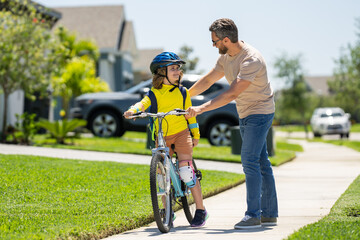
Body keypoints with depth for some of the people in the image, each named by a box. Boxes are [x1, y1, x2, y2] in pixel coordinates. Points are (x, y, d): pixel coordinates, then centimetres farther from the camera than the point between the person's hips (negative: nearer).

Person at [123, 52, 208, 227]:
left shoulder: (182, 92, 5)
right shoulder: (154, 93, 0)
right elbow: (143, 103, -17)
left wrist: (196, 134, 15)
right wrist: (133, 110, -38)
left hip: (181, 133, -2)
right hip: (162, 137, 2)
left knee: (185, 170, -14)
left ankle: (200, 210, -6)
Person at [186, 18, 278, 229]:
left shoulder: (251, 60, -26)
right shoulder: (226, 57, 3)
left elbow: (232, 94, -31)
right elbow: (208, 80, 14)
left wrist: (201, 109, -33)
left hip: (260, 113, -9)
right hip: (245, 114, 9)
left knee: (250, 161, -15)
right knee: (261, 162, 11)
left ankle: (253, 215, -13)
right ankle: (269, 214, 17)